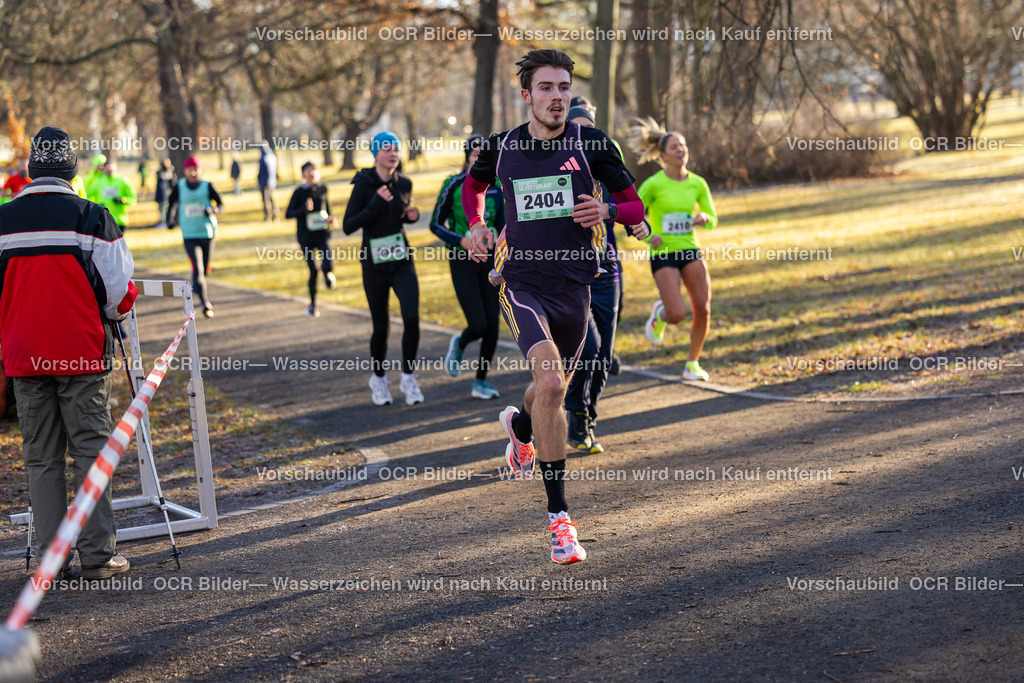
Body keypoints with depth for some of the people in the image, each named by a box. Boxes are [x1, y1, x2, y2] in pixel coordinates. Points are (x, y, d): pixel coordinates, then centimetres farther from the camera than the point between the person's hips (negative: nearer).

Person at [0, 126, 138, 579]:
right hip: (82, 355, -3)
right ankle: (97, 556, 3)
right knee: (90, 452, 3)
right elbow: (119, 293, -6)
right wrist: (108, 314, 16)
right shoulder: (91, 218, -8)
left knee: (41, 460, 9)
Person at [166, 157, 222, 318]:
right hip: (189, 235, -1)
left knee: (206, 269, 14)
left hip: (208, 233, 1)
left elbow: (221, 205, 2)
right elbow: (172, 203, 17)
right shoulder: (180, 187, 1)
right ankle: (204, 303, -20)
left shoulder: (207, 186, -3)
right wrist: (170, 219, 3)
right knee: (198, 269, -16)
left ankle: (195, 282, 49)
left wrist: (212, 210, -19)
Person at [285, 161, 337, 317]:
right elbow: (288, 214, -9)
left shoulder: (322, 189, 4)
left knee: (327, 266, -19)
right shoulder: (299, 192, -6)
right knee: (313, 271, 1)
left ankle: (326, 272, 21)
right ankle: (312, 303, 22)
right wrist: (304, 209, -25)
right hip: (306, 236, -2)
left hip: (322, 234, 2)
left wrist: (331, 219, 4)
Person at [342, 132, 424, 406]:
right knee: (381, 327, 5)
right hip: (375, 266, -3)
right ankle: (378, 378, 29)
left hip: (402, 262, 3)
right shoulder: (363, 185, -8)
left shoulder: (404, 183, 4)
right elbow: (348, 226, -12)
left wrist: (413, 215, -1)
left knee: (412, 317, -15)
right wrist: (375, 205, -23)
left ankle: (408, 378, 1)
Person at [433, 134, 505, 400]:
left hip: (489, 260, 4)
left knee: (492, 326, 0)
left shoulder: (497, 186, 4)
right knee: (478, 325, -13)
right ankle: (459, 345, 23)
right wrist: (461, 241, -16)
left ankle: (480, 382, 15)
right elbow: (436, 225, -3)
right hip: (463, 261, -4)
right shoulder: (454, 185, -7)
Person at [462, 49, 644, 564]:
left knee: (554, 389, 18)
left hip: (574, 285, 2)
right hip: (521, 284, -2)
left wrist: (608, 211, -19)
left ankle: (520, 425, 59)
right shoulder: (501, 148, 1)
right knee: (549, 381, -24)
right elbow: (473, 184, 23)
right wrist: (475, 224, 6)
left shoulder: (591, 144, -3)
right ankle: (558, 517, -19)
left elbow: (635, 205, 2)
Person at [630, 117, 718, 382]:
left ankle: (693, 363, 13)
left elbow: (712, 218, 11)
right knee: (677, 314, -16)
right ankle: (659, 313, 23)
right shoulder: (653, 184, -9)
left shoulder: (697, 183, 4)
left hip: (690, 250, 4)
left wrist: (704, 218, -12)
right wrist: (649, 235, -20)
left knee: (703, 309, -6)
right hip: (663, 254, -4)